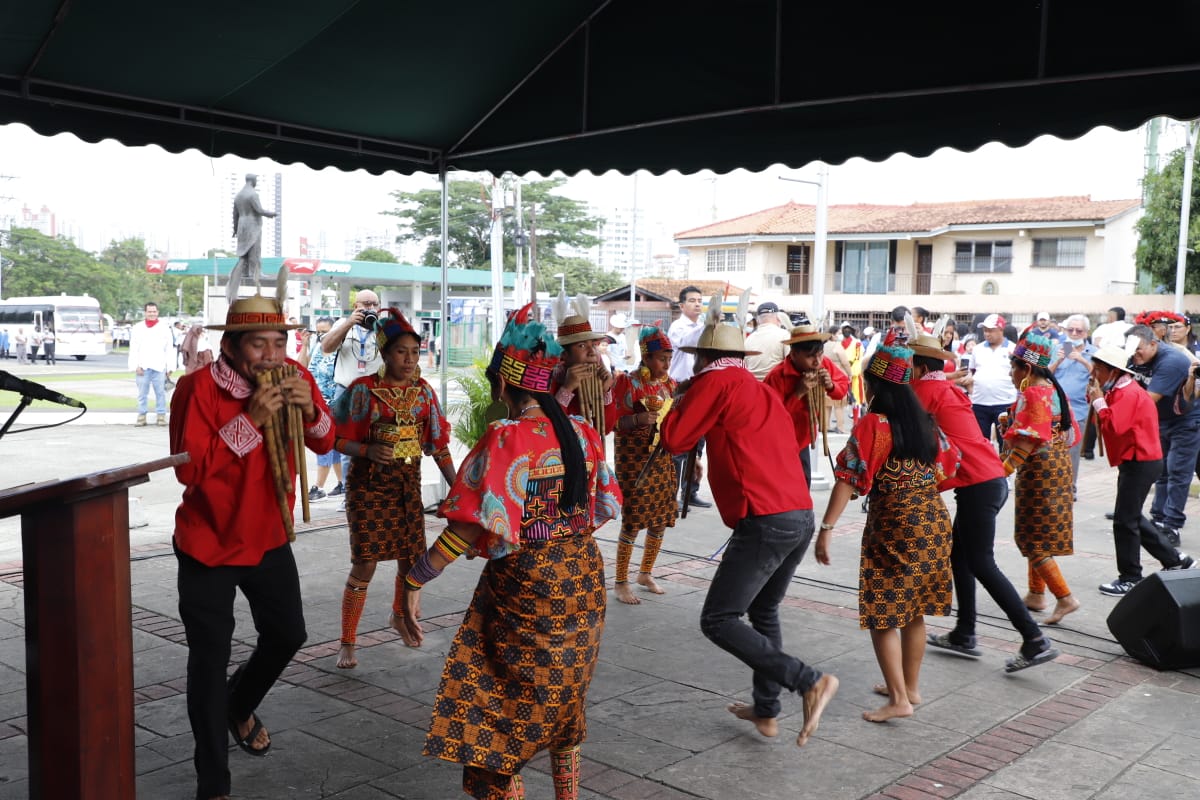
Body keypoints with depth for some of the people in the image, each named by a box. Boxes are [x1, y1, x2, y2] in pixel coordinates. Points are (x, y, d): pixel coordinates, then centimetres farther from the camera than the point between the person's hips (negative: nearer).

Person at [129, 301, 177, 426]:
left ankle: (161, 415, 7)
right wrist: (136, 366, -4)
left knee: (160, 392, 1)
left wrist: (169, 367, 1)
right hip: (143, 367, 0)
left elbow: (169, 349, 6)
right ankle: (141, 416, 8)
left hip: (159, 367, 0)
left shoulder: (165, 328, 7)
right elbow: (133, 349, 5)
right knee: (142, 393, 3)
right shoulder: (138, 328, 8)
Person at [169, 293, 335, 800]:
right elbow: (189, 468, -27)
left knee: (287, 635, 17)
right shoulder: (199, 387, -21)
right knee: (210, 658, -1)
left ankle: (239, 706, 47)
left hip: (268, 539, 5)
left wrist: (310, 410, -20)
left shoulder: (294, 378, -6)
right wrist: (250, 420, -33)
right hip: (208, 546, -5)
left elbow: (324, 444, 1)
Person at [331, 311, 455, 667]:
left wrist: (456, 486, -1)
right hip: (369, 484, -4)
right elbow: (338, 438, -7)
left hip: (409, 484, 4)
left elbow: (438, 443, 5)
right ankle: (347, 643, 8)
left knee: (411, 560, 11)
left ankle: (399, 616, 42)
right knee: (365, 564, -7)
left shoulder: (423, 391, 1)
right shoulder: (364, 389, -10)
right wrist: (368, 451, -26)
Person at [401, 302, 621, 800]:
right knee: (562, 700, 23)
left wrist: (415, 579, -19)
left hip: (524, 590, -7)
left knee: (500, 711, 7)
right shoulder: (582, 434, 2)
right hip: (583, 580, 7)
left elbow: (472, 527, -23)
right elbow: (604, 506, 11)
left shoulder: (506, 439, -17)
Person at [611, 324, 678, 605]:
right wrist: (639, 419, -30)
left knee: (661, 518, 9)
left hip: (663, 459, 6)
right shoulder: (627, 382, -9)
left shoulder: (669, 384, 9)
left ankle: (646, 573, 29)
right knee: (633, 521, -6)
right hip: (634, 460, -6)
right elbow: (616, 422, -13)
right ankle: (620, 582, 7)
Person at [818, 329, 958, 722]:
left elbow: (848, 477, -19)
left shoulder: (873, 424, -12)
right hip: (934, 519, 7)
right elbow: (949, 463, 17)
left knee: (882, 614, 1)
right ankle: (910, 686, 28)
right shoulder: (924, 421, 8)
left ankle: (898, 698, 1)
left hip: (894, 525, -7)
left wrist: (827, 527, -21)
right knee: (914, 610, 17)